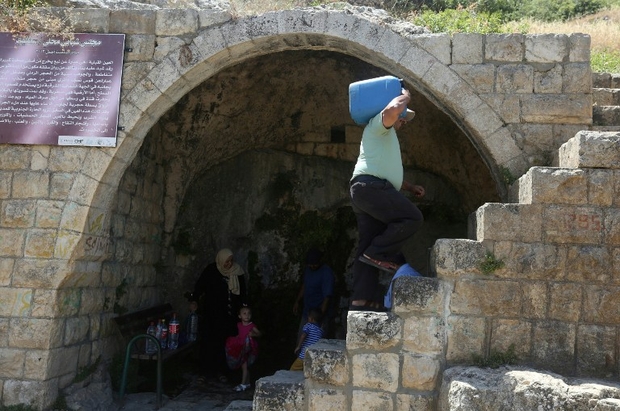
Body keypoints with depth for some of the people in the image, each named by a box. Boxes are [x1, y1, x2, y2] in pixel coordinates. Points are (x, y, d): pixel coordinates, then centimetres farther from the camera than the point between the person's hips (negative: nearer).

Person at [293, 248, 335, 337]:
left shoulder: (327, 273, -22)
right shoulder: (307, 269, 3)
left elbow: (327, 297, -24)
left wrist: (320, 316, -27)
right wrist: (297, 302, 18)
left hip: (320, 313, -8)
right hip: (307, 311, 8)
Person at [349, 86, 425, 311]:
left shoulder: (386, 138, 37)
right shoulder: (378, 124, 7)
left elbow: (387, 171, 43)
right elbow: (392, 109, -18)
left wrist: (410, 187, 33)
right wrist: (404, 97, 2)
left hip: (366, 190, 10)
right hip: (371, 187, -10)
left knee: (367, 249, 2)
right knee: (412, 217, -14)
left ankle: (362, 299, -2)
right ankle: (377, 253, -12)